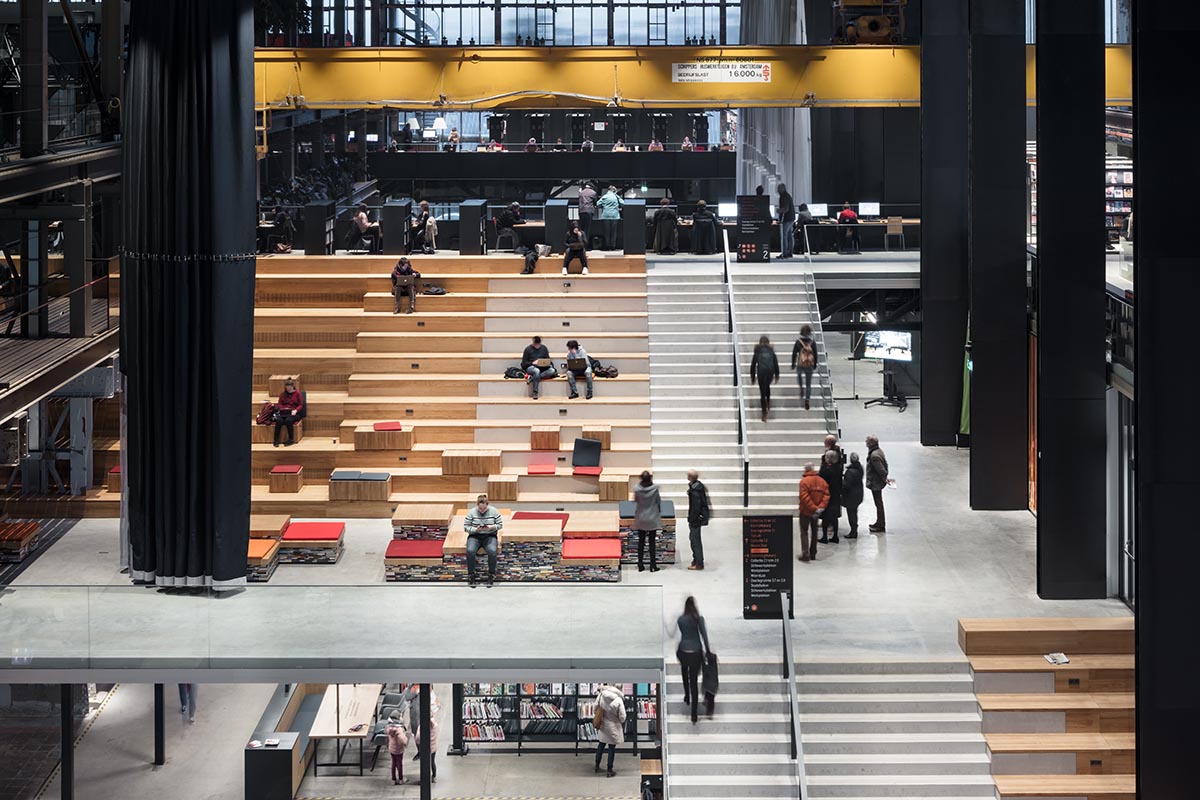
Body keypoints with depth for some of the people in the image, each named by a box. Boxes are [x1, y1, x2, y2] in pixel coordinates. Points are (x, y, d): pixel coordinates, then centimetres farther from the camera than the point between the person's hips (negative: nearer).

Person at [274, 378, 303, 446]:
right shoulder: (283, 394, 17)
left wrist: (295, 410, -17)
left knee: (288, 420, -37)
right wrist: (282, 409, -9)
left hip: (293, 413, -3)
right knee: (279, 420, -32)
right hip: (284, 413, 3)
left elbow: (300, 405, 2)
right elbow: (279, 404, 14)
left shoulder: (298, 394, 8)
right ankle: (276, 440, -29)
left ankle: (291, 439, -27)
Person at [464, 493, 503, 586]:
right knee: (470, 551, -32)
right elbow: (466, 527, -1)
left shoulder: (494, 511, -1)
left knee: (492, 551, -33)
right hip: (474, 536, 0)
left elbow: (500, 524, 3)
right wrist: (475, 529, -19)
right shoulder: (471, 512, -2)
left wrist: (492, 527, -17)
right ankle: (470, 574, -13)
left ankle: (491, 574, -12)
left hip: (490, 536, 0)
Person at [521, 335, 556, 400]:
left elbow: (548, 359, 12)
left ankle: (532, 378, -33)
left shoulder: (544, 348, 9)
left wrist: (547, 363, -12)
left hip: (542, 368, 3)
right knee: (537, 371, -41)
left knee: (552, 370, -30)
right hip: (530, 367, -3)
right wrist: (532, 363, -18)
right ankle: (535, 393, -36)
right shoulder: (528, 349, 0)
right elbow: (524, 363, 0)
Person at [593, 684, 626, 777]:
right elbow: (622, 717, -17)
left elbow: (596, 709, -3)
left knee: (601, 745, 22)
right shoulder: (618, 700, -26)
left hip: (602, 726, 4)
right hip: (613, 727, -4)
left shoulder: (601, 696, -15)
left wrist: (597, 720, 14)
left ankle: (597, 766, 35)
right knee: (612, 748, 10)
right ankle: (610, 770, 20)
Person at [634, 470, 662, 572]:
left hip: (640, 519, 1)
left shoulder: (637, 489, -13)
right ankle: (653, 565, 8)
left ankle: (640, 565, 12)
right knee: (652, 542, 7)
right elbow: (659, 501, -4)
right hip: (652, 519, -1)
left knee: (641, 541, 11)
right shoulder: (654, 489, -15)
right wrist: (659, 511, 14)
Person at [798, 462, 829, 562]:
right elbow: (826, 495, -5)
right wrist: (821, 507, -12)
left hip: (805, 511, -5)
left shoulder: (804, 481, -17)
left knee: (804, 532, 3)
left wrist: (814, 508, -22)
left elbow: (804, 497, -24)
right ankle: (813, 554, 21)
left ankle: (805, 553, -10)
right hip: (817, 513, 5)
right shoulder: (822, 481, 1)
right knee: (814, 532, 17)